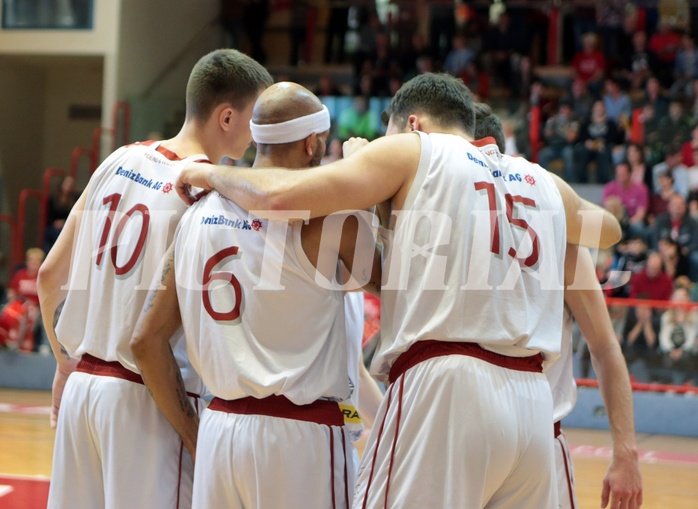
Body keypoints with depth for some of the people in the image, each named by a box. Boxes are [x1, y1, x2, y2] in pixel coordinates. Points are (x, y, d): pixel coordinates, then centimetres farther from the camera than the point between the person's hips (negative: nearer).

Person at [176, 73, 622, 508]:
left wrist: (213, 174, 17)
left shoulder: (413, 150, 7)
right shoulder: (542, 182, 21)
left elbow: (280, 196, -2)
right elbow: (607, 228, 43)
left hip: (445, 391, -6)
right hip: (533, 404, 6)